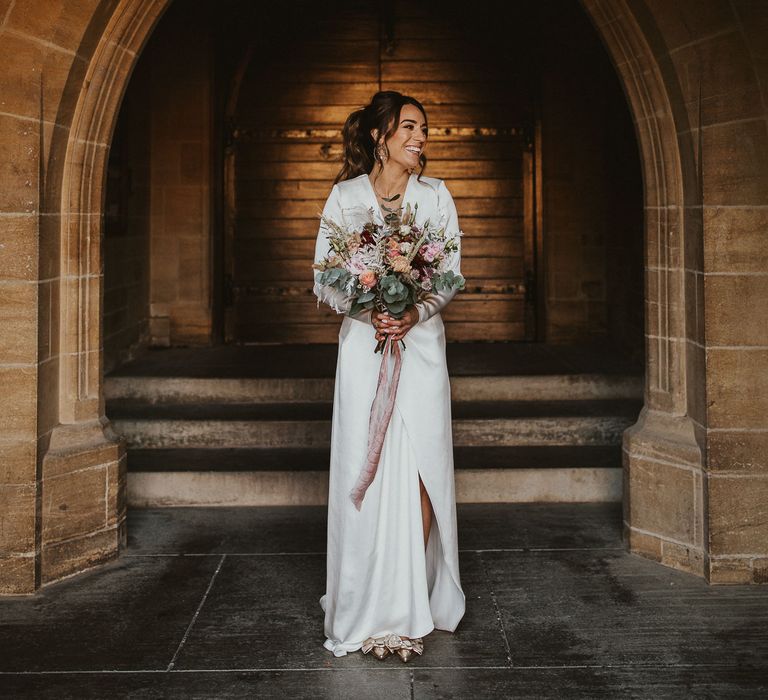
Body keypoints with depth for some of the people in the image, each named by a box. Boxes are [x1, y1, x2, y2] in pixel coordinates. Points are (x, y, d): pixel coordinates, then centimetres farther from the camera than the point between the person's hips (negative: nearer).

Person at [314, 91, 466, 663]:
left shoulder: (435, 195, 7)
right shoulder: (346, 196, 4)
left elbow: (453, 273, 4)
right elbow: (324, 277, 2)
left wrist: (416, 313, -14)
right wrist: (368, 312, -15)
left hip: (421, 344, 1)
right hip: (364, 344, -1)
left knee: (418, 474, -2)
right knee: (366, 474, -1)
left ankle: (411, 605, 8)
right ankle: (371, 610, 8)